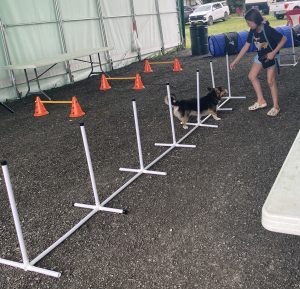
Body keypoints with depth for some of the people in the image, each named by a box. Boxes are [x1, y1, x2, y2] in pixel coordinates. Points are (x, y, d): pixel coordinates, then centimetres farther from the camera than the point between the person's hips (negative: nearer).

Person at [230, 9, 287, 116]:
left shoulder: (268, 30, -29)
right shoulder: (253, 31, -9)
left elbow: (283, 39, -22)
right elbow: (246, 46, -2)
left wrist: (273, 53, -27)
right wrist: (235, 61, -2)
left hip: (271, 57, -7)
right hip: (260, 56, 7)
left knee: (271, 81, -6)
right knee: (252, 76, 6)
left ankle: (276, 107, 8)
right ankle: (261, 101, 17)